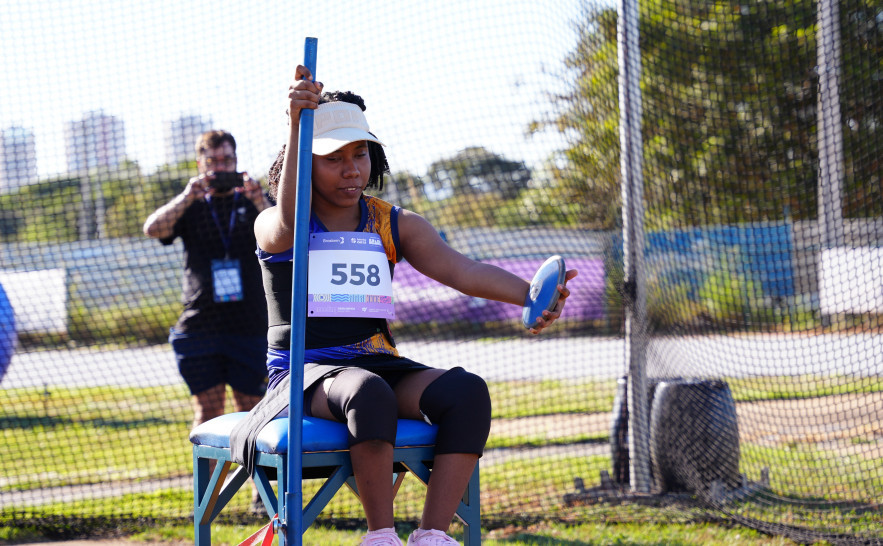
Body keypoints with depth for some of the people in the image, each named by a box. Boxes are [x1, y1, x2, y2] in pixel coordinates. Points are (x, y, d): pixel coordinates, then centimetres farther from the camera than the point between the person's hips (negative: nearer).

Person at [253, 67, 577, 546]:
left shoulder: (393, 225, 13)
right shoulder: (271, 227, 2)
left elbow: (460, 269, -4)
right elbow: (287, 221, -26)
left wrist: (528, 294, -24)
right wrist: (297, 124, -37)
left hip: (378, 365, 4)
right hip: (305, 374, -4)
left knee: (467, 392, -26)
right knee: (369, 393, -39)